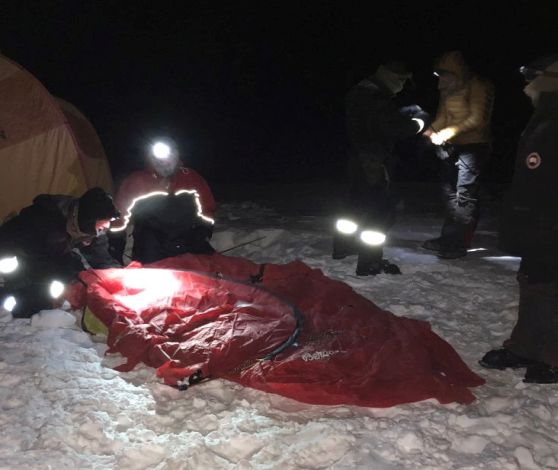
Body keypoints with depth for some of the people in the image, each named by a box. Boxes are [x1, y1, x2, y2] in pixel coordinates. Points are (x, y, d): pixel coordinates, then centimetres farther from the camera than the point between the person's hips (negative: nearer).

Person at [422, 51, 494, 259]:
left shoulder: (478, 86, -13)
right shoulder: (447, 89, 8)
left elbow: (476, 119, -19)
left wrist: (446, 133, -24)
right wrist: (431, 130, -8)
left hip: (473, 146, -8)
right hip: (450, 147, 8)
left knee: (465, 195, -7)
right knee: (449, 193, 14)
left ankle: (459, 243, -4)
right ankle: (448, 238, 25)